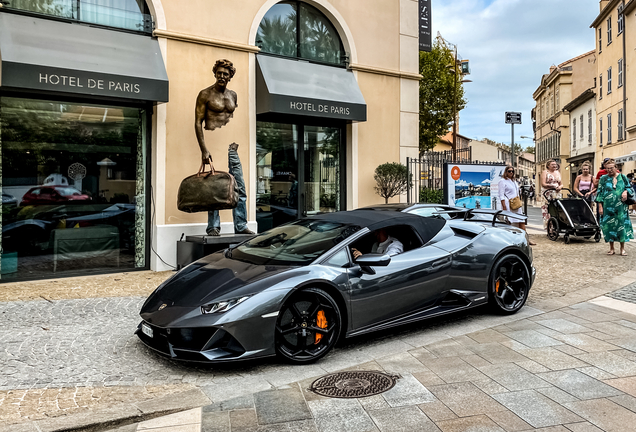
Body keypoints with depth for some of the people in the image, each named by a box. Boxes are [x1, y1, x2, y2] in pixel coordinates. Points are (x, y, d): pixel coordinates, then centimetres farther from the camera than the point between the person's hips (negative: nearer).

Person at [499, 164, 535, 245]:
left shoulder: (514, 181, 20)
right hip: (508, 205, -8)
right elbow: (501, 195, -11)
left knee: (522, 222, 5)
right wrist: (504, 207, -18)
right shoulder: (502, 181, -4)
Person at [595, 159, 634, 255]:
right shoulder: (603, 179, 5)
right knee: (609, 225, 1)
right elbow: (600, 193, 3)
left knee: (622, 224, 0)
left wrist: (626, 191, -10)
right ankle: (611, 248, 12)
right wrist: (600, 206, -4)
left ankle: (622, 248, 10)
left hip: (621, 207, 1)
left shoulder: (622, 177, 7)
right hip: (608, 207, 0)